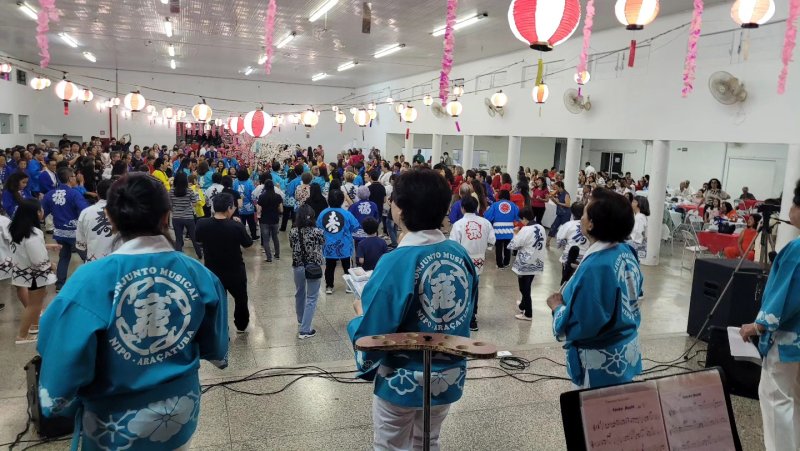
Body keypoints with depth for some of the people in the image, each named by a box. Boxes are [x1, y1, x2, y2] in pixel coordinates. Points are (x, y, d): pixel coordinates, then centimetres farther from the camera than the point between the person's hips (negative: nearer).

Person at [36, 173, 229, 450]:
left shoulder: (89, 282, -22)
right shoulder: (200, 276, -13)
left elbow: (61, 375, -18)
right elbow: (217, 352, 0)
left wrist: (63, 405, 4)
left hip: (114, 426, -2)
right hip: (180, 416, 3)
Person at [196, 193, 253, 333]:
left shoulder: (202, 224, -15)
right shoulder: (236, 226, -24)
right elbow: (248, 243, -6)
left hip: (212, 272, 1)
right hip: (235, 272, -1)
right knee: (240, 299, 25)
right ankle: (241, 325, 45)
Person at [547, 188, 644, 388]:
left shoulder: (595, 267, -29)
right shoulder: (626, 252, -3)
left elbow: (581, 326, -27)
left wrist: (557, 306, -9)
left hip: (603, 361, -8)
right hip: (626, 350, 8)